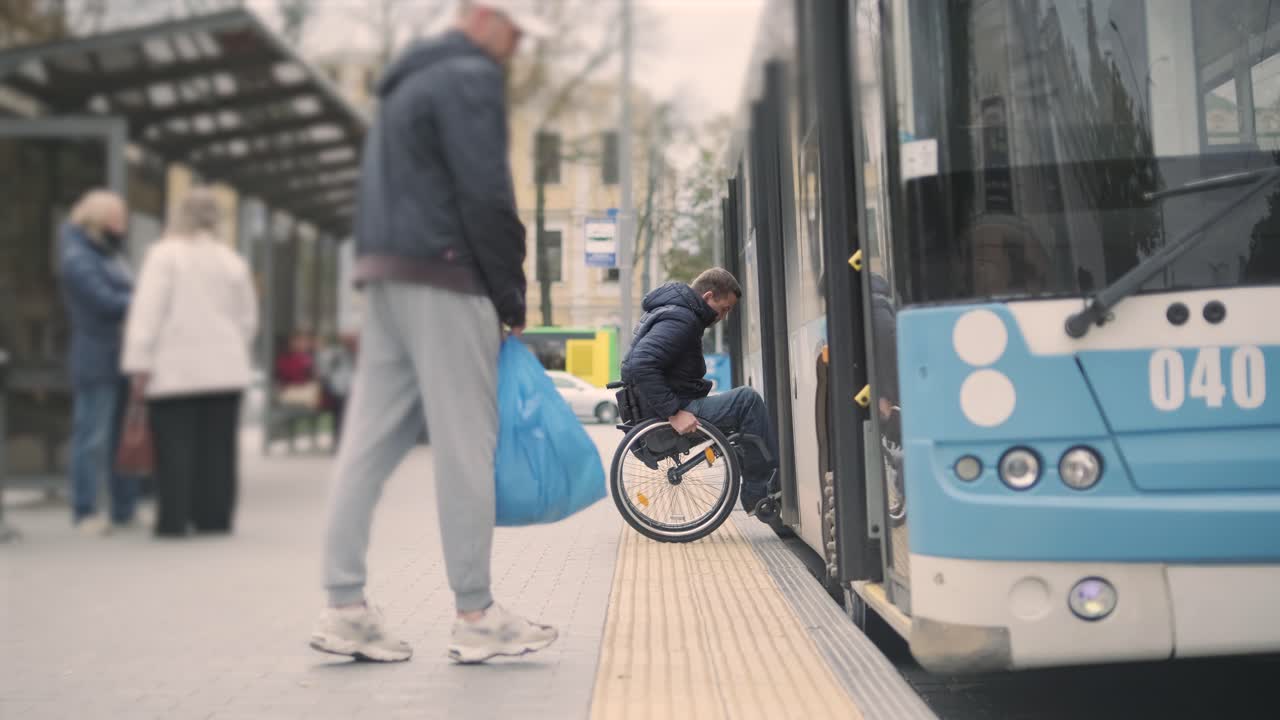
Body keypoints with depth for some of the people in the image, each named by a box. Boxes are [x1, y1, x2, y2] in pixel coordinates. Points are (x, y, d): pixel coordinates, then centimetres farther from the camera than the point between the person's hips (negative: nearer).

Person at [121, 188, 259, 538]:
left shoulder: (164, 254, -5)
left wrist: (139, 363, -10)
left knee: (175, 446, -1)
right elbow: (248, 318, 14)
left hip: (175, 369, -4)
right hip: (225, 371, 4)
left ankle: (173, 520, -2)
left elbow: (148, 310, -10)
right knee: (217, 447, 7)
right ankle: (214, 517, 9)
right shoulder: (233, 260, 10)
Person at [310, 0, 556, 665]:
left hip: (384, 278, 9)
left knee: (370, 443, 5)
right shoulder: (473, 78, -6)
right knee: (466, 445, -5)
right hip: (442, 279, -9)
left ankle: (344, 609, 7)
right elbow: (486, 196, -14)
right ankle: (476, 617, 0)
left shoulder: (406, 81, 24)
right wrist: (512, 298, -7)